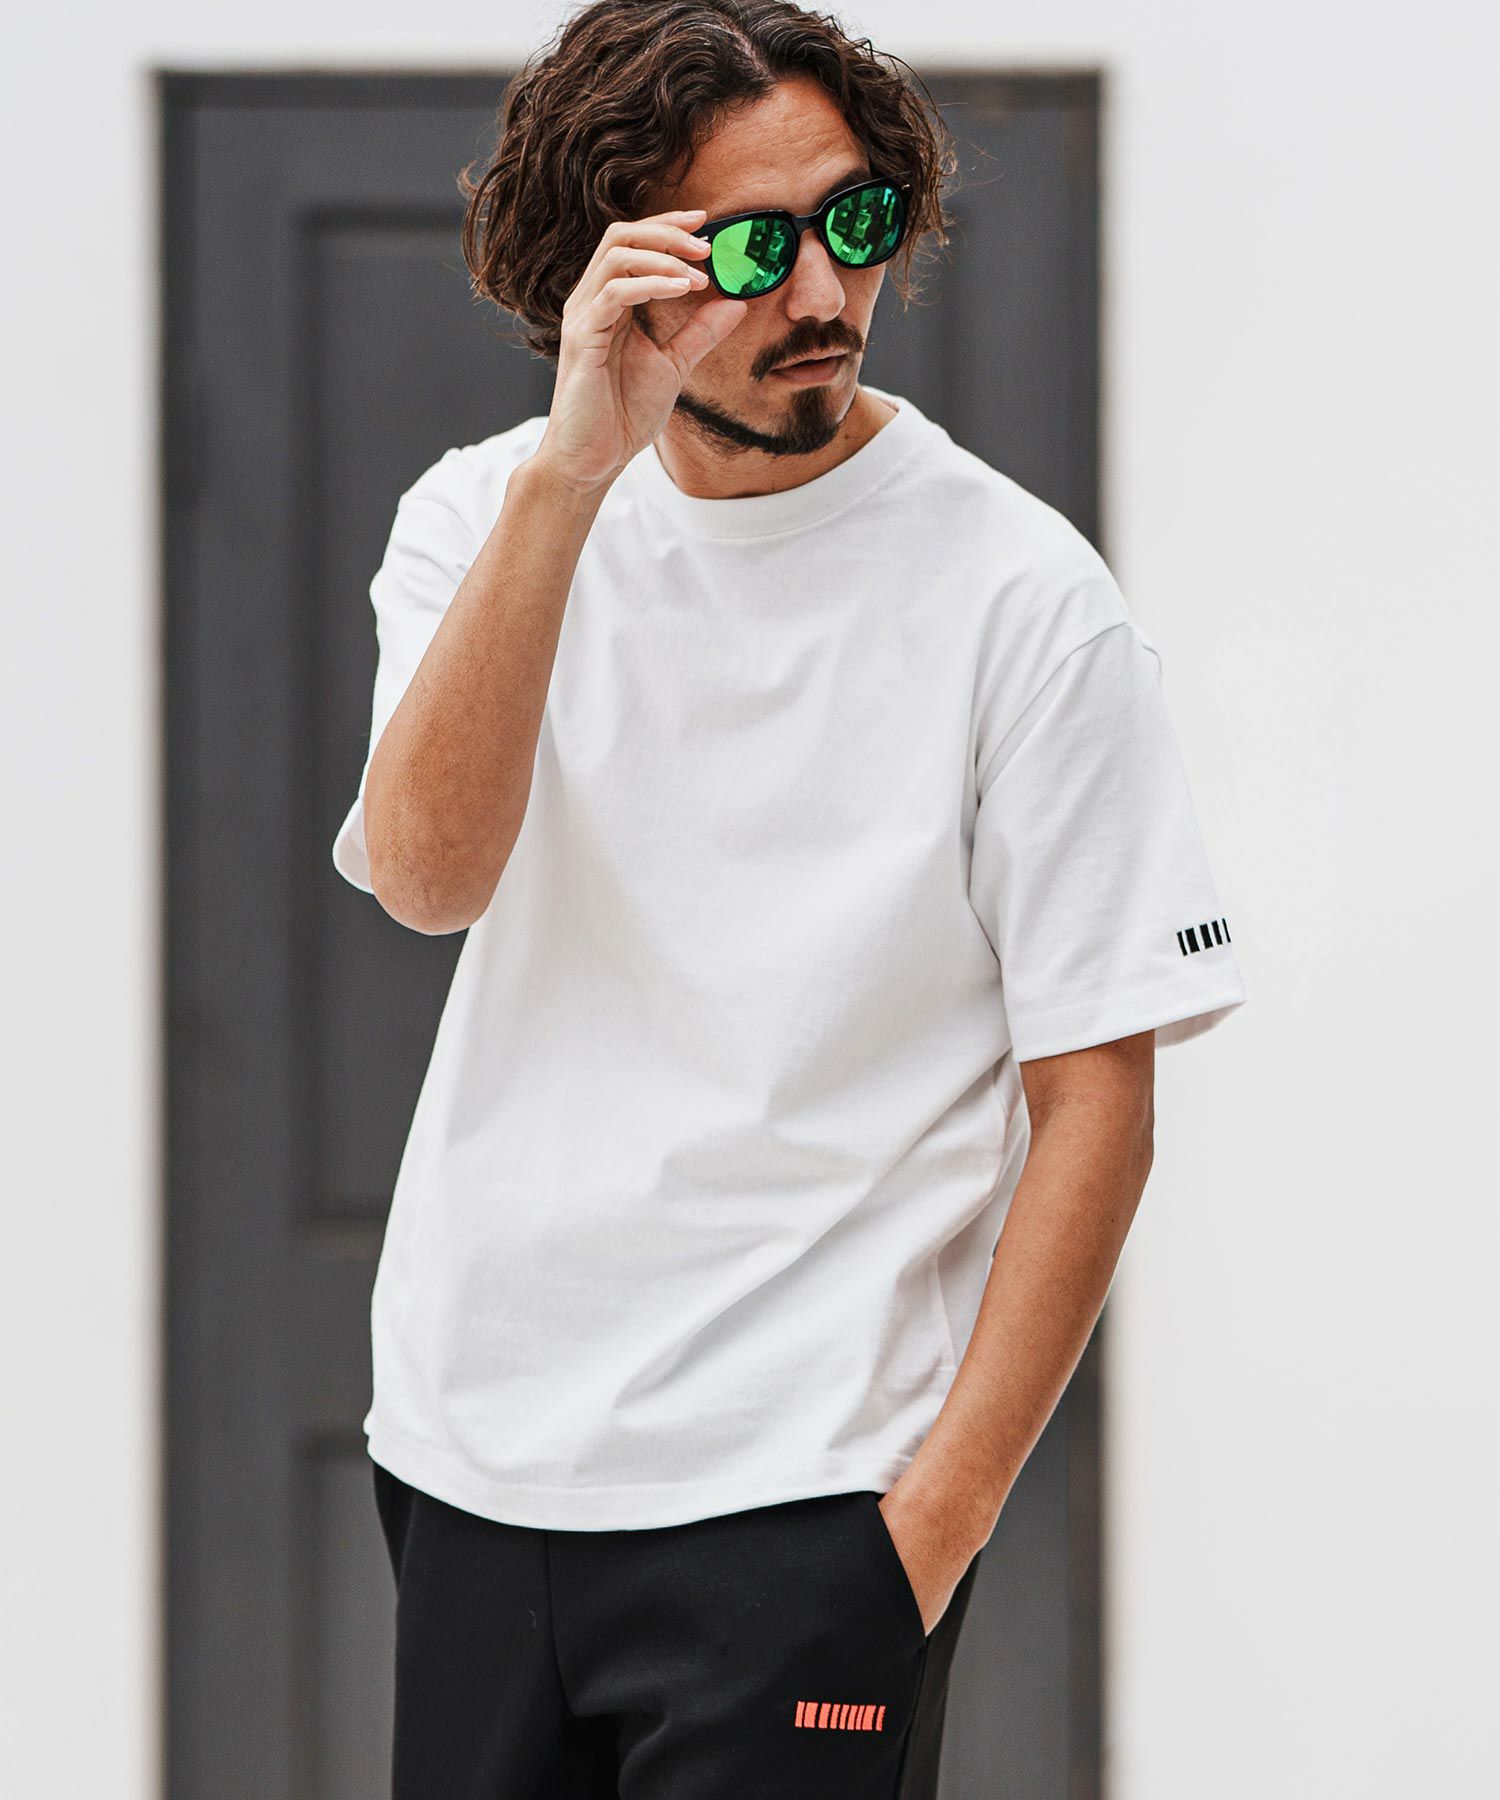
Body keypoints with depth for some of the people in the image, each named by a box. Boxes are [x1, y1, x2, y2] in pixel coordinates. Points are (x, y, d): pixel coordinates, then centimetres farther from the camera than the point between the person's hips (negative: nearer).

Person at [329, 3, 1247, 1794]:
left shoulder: (1018, 594, -7)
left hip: (798, 1505, -4)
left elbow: (1094, 1097, -7)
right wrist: (572, 469, -23)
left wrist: (937, 1517, -12)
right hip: (471, 1464, 4)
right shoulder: (480, 518, 4)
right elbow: (425, 874, -15)